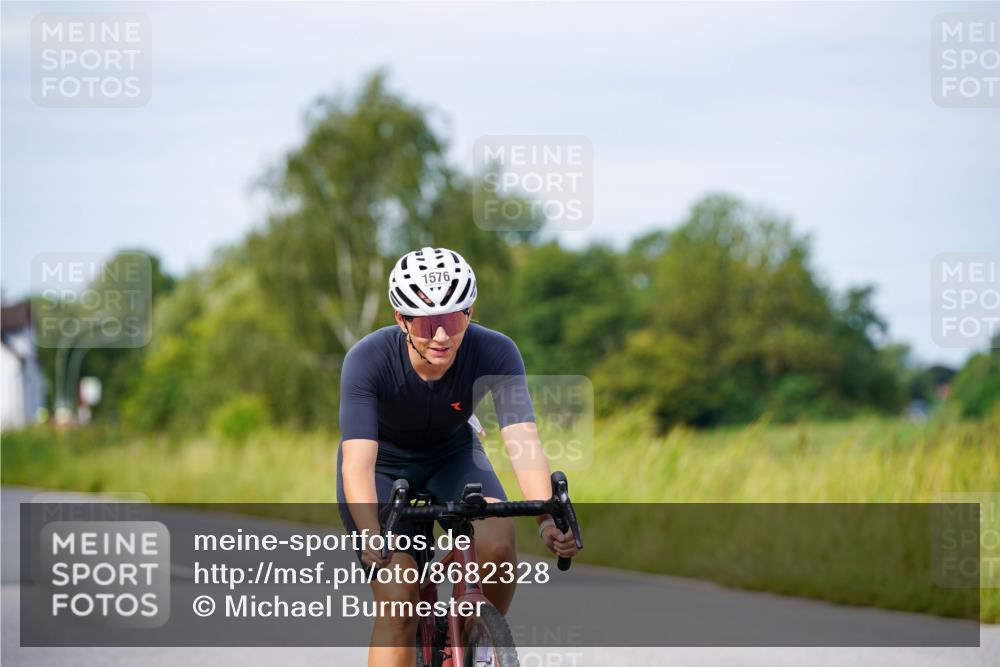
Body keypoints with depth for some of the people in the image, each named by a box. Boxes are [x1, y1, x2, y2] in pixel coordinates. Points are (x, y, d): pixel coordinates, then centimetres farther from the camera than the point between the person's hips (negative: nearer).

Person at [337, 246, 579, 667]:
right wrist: (372, 535, -58)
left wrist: (547, 518, -55)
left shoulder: (495, 353, -29)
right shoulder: (368, 360, -34)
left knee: (497, 539, -27)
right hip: (384, 464, -1)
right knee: (398, 599, -16)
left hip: (452, 458, 2)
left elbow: (523, 441, -38)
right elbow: (357, 462, -41)